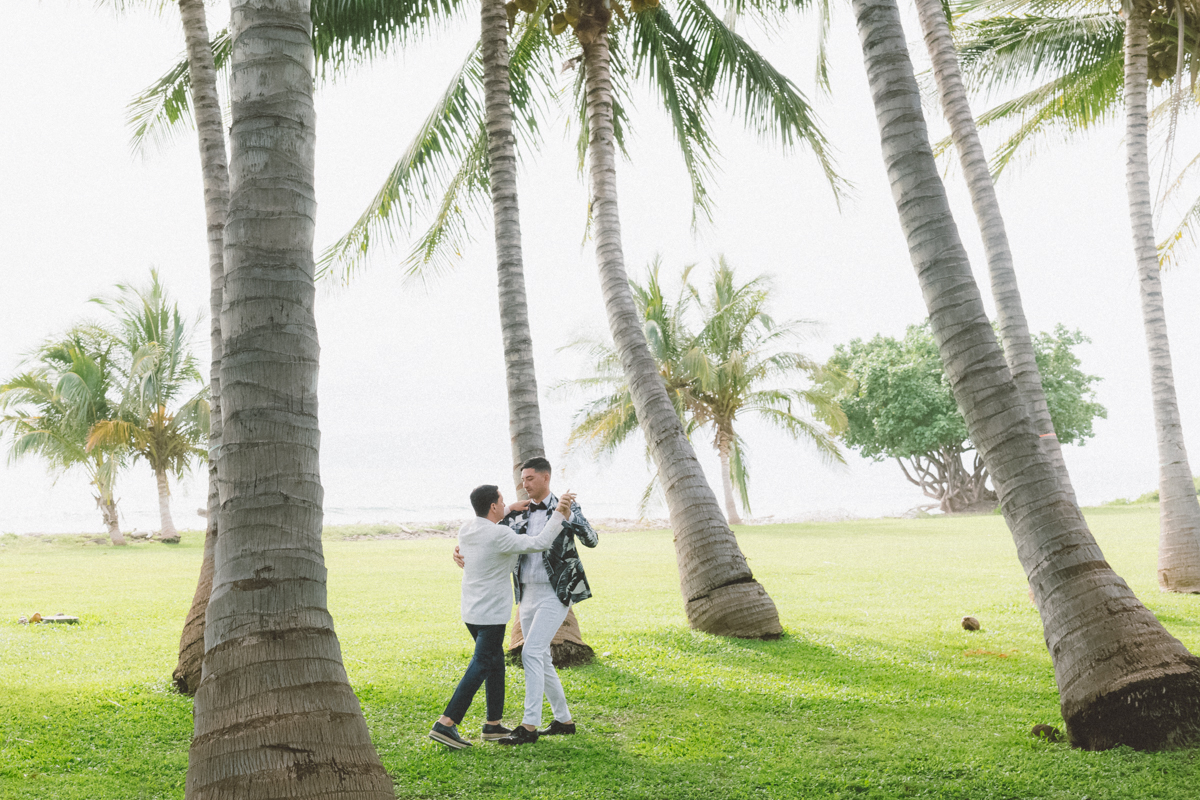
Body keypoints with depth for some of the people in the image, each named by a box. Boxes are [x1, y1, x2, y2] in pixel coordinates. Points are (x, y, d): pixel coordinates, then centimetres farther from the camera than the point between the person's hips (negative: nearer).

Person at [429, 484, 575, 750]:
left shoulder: (465, 530, 2)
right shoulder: (499, 536, -22)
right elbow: (539, 543, -20)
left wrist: (512, 509, 23)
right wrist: (559, 513, -13)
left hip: (471, 611, 9)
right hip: (491, 613, -9)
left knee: (495, 662, 17)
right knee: (481, 667, -5)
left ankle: (494, 723, 22)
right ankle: (446, 724, -9)